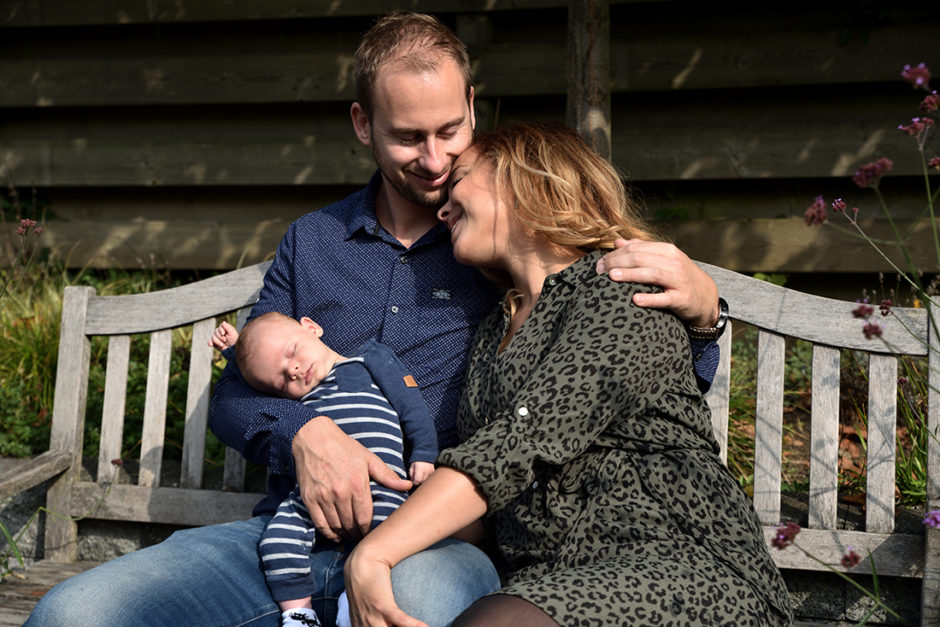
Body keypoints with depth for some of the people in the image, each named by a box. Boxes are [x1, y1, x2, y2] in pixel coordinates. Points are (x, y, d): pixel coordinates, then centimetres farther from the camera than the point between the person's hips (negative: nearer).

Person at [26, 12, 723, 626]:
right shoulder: (312, 241, 16)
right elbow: (234, 395, 14)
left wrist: (700, 308, -19)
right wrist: (302, 431, -10)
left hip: (439, 542, -4)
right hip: (294, 532, 4)